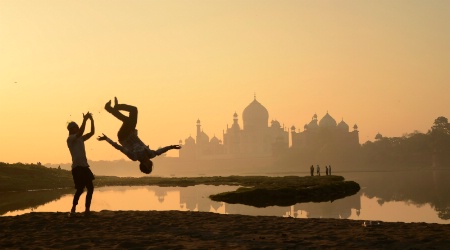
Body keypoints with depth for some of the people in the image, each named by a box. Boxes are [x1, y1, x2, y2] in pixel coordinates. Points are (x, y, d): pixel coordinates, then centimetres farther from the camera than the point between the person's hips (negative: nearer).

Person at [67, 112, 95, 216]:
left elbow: (92, 132, 16)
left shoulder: (80, 139, 19)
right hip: (77, 167, -8)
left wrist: (91, 120, 5)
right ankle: (73, 208, 1)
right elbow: (80, 132, -22)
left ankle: (87, 209, 7)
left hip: (84, 166, 8)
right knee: (80, 189, -11)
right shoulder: (70, 139, -4)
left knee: (90, 188, 3)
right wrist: (85, 119, -17)